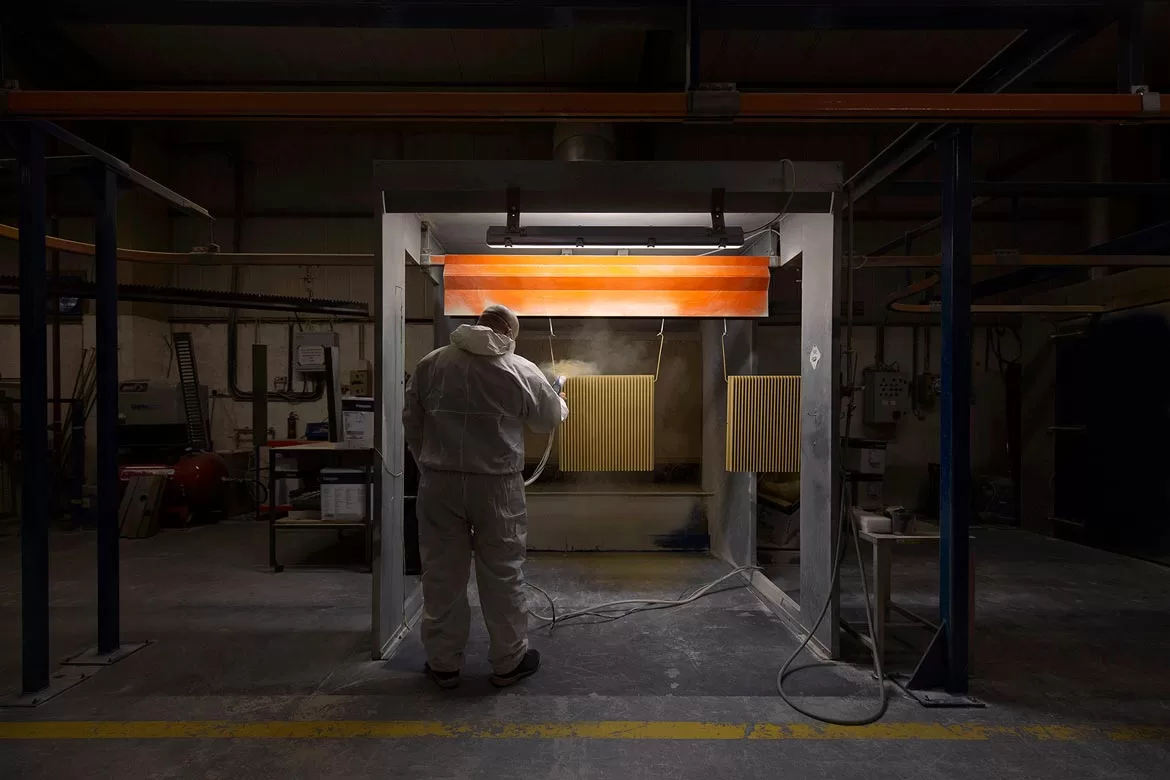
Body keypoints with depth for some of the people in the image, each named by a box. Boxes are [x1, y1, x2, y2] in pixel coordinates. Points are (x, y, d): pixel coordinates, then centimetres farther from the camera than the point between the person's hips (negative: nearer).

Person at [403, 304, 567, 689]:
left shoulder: (430, 364, 3)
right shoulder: (521, 371, -4)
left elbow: (412, 424, 7)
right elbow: (549, 419, 10)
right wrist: (561, 404, 32)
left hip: (438, 484, 2)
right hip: (496, 486, -2)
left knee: (442, 574, 12)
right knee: (502, 575, 10)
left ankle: (443, 663, 24)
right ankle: (509, 661, 24)